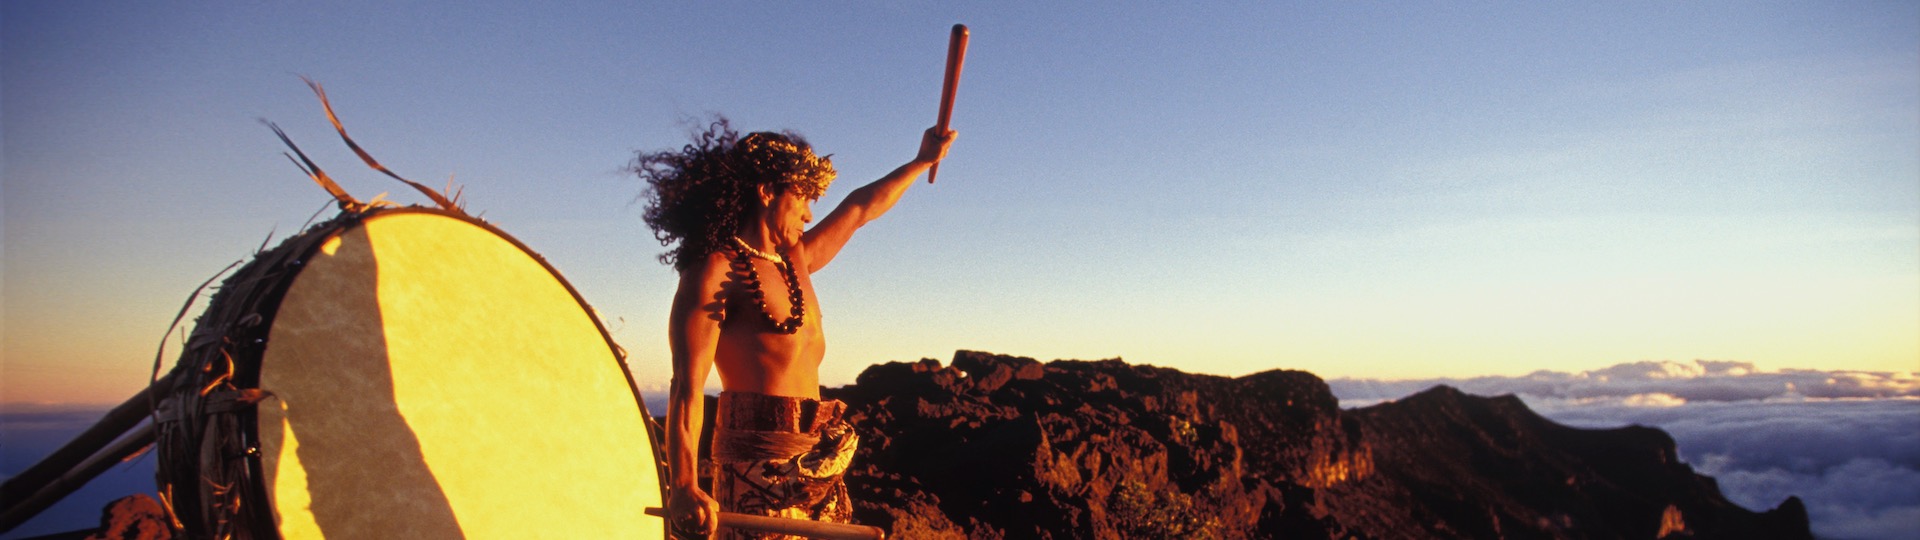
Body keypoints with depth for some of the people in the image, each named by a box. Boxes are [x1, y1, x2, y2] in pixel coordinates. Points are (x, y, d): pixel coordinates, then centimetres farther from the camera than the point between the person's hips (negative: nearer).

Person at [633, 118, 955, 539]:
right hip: (759, 460, -8)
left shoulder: (796, 261, 21)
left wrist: (921, 161, 43)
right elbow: (687, 386, -13)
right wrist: (683, 487, -23)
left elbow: (859, 209, 34)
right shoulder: (715, 271, -4)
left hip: (816, 461, 8)